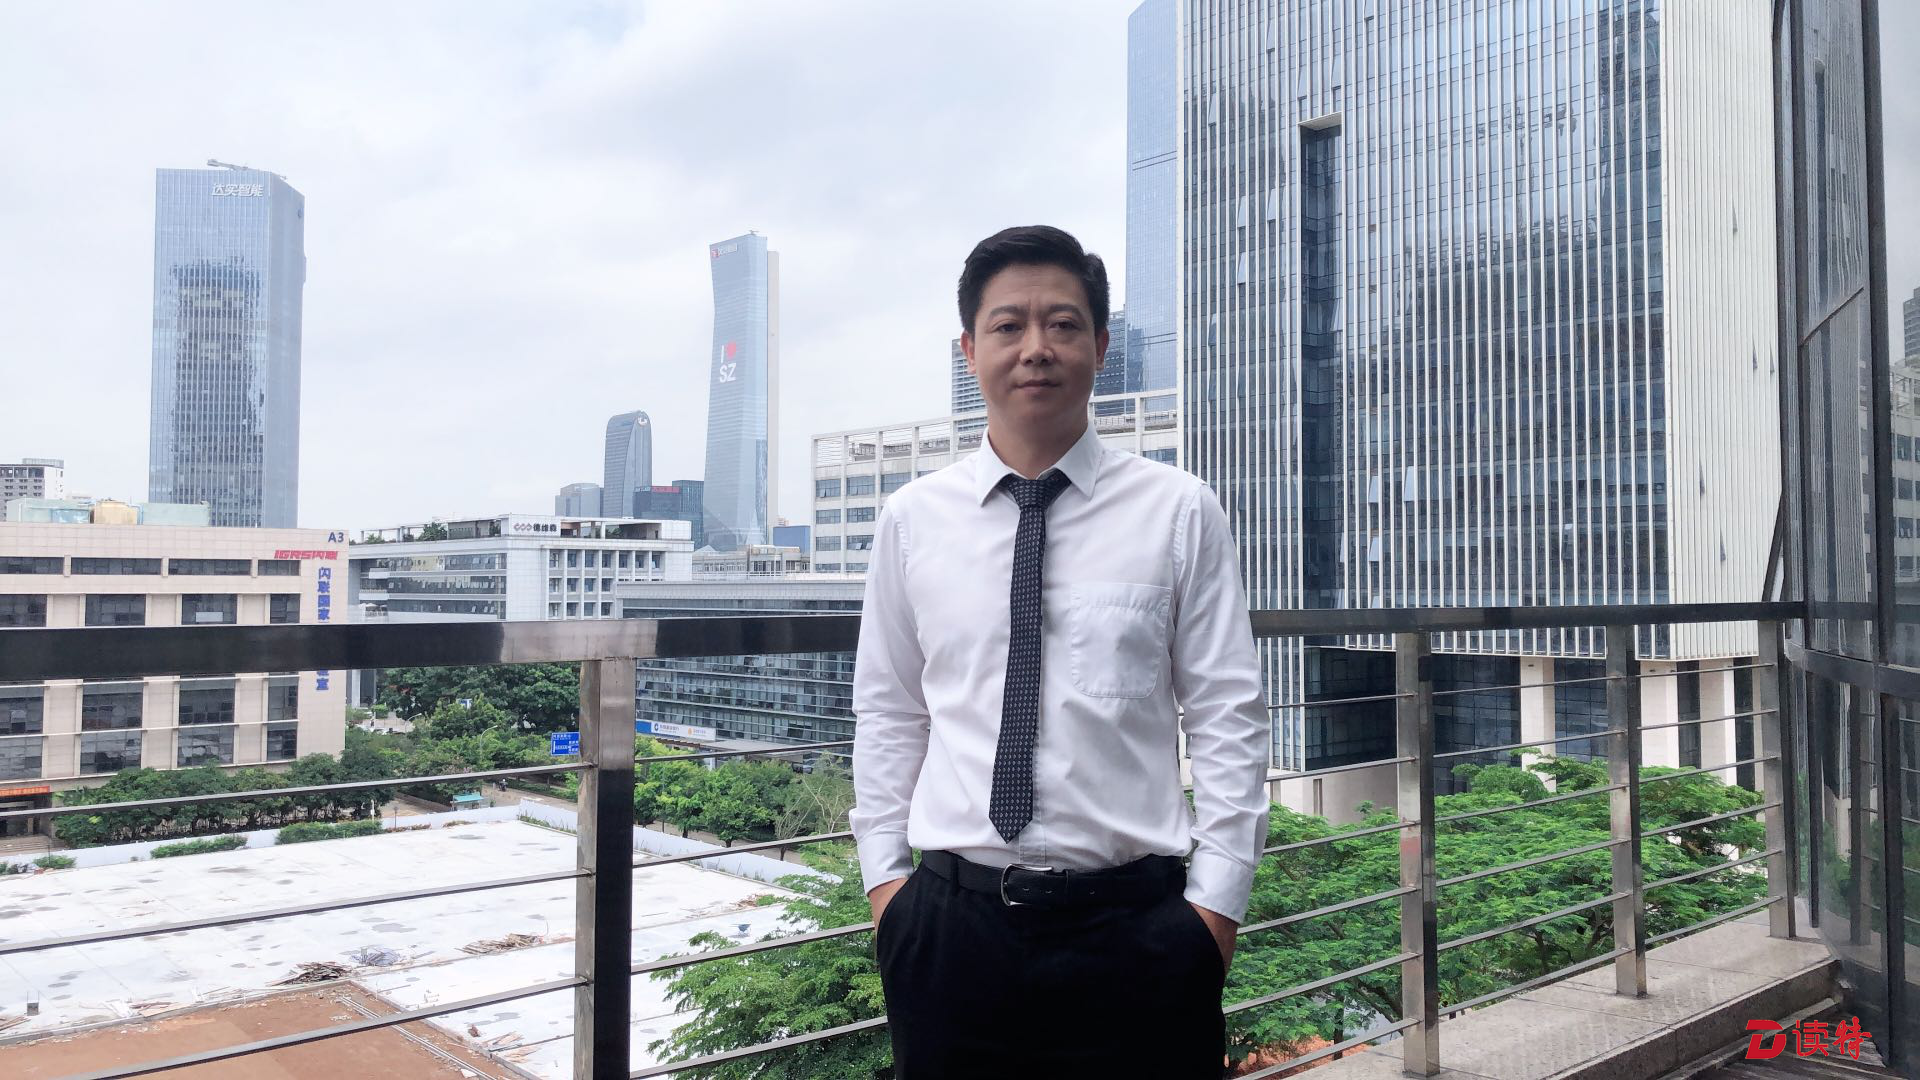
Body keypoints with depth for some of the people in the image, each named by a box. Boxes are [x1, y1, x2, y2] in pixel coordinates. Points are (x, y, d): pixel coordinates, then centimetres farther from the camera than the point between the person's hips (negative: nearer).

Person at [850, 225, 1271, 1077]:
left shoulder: (1179, 513, -3)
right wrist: (882, 877, 6)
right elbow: (887, 714, 8)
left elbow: (1228, 718, -1)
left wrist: (1217, 901, -3)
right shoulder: (911, 520, 2)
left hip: (1136, 921, -1)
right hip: (953, 921, 2)